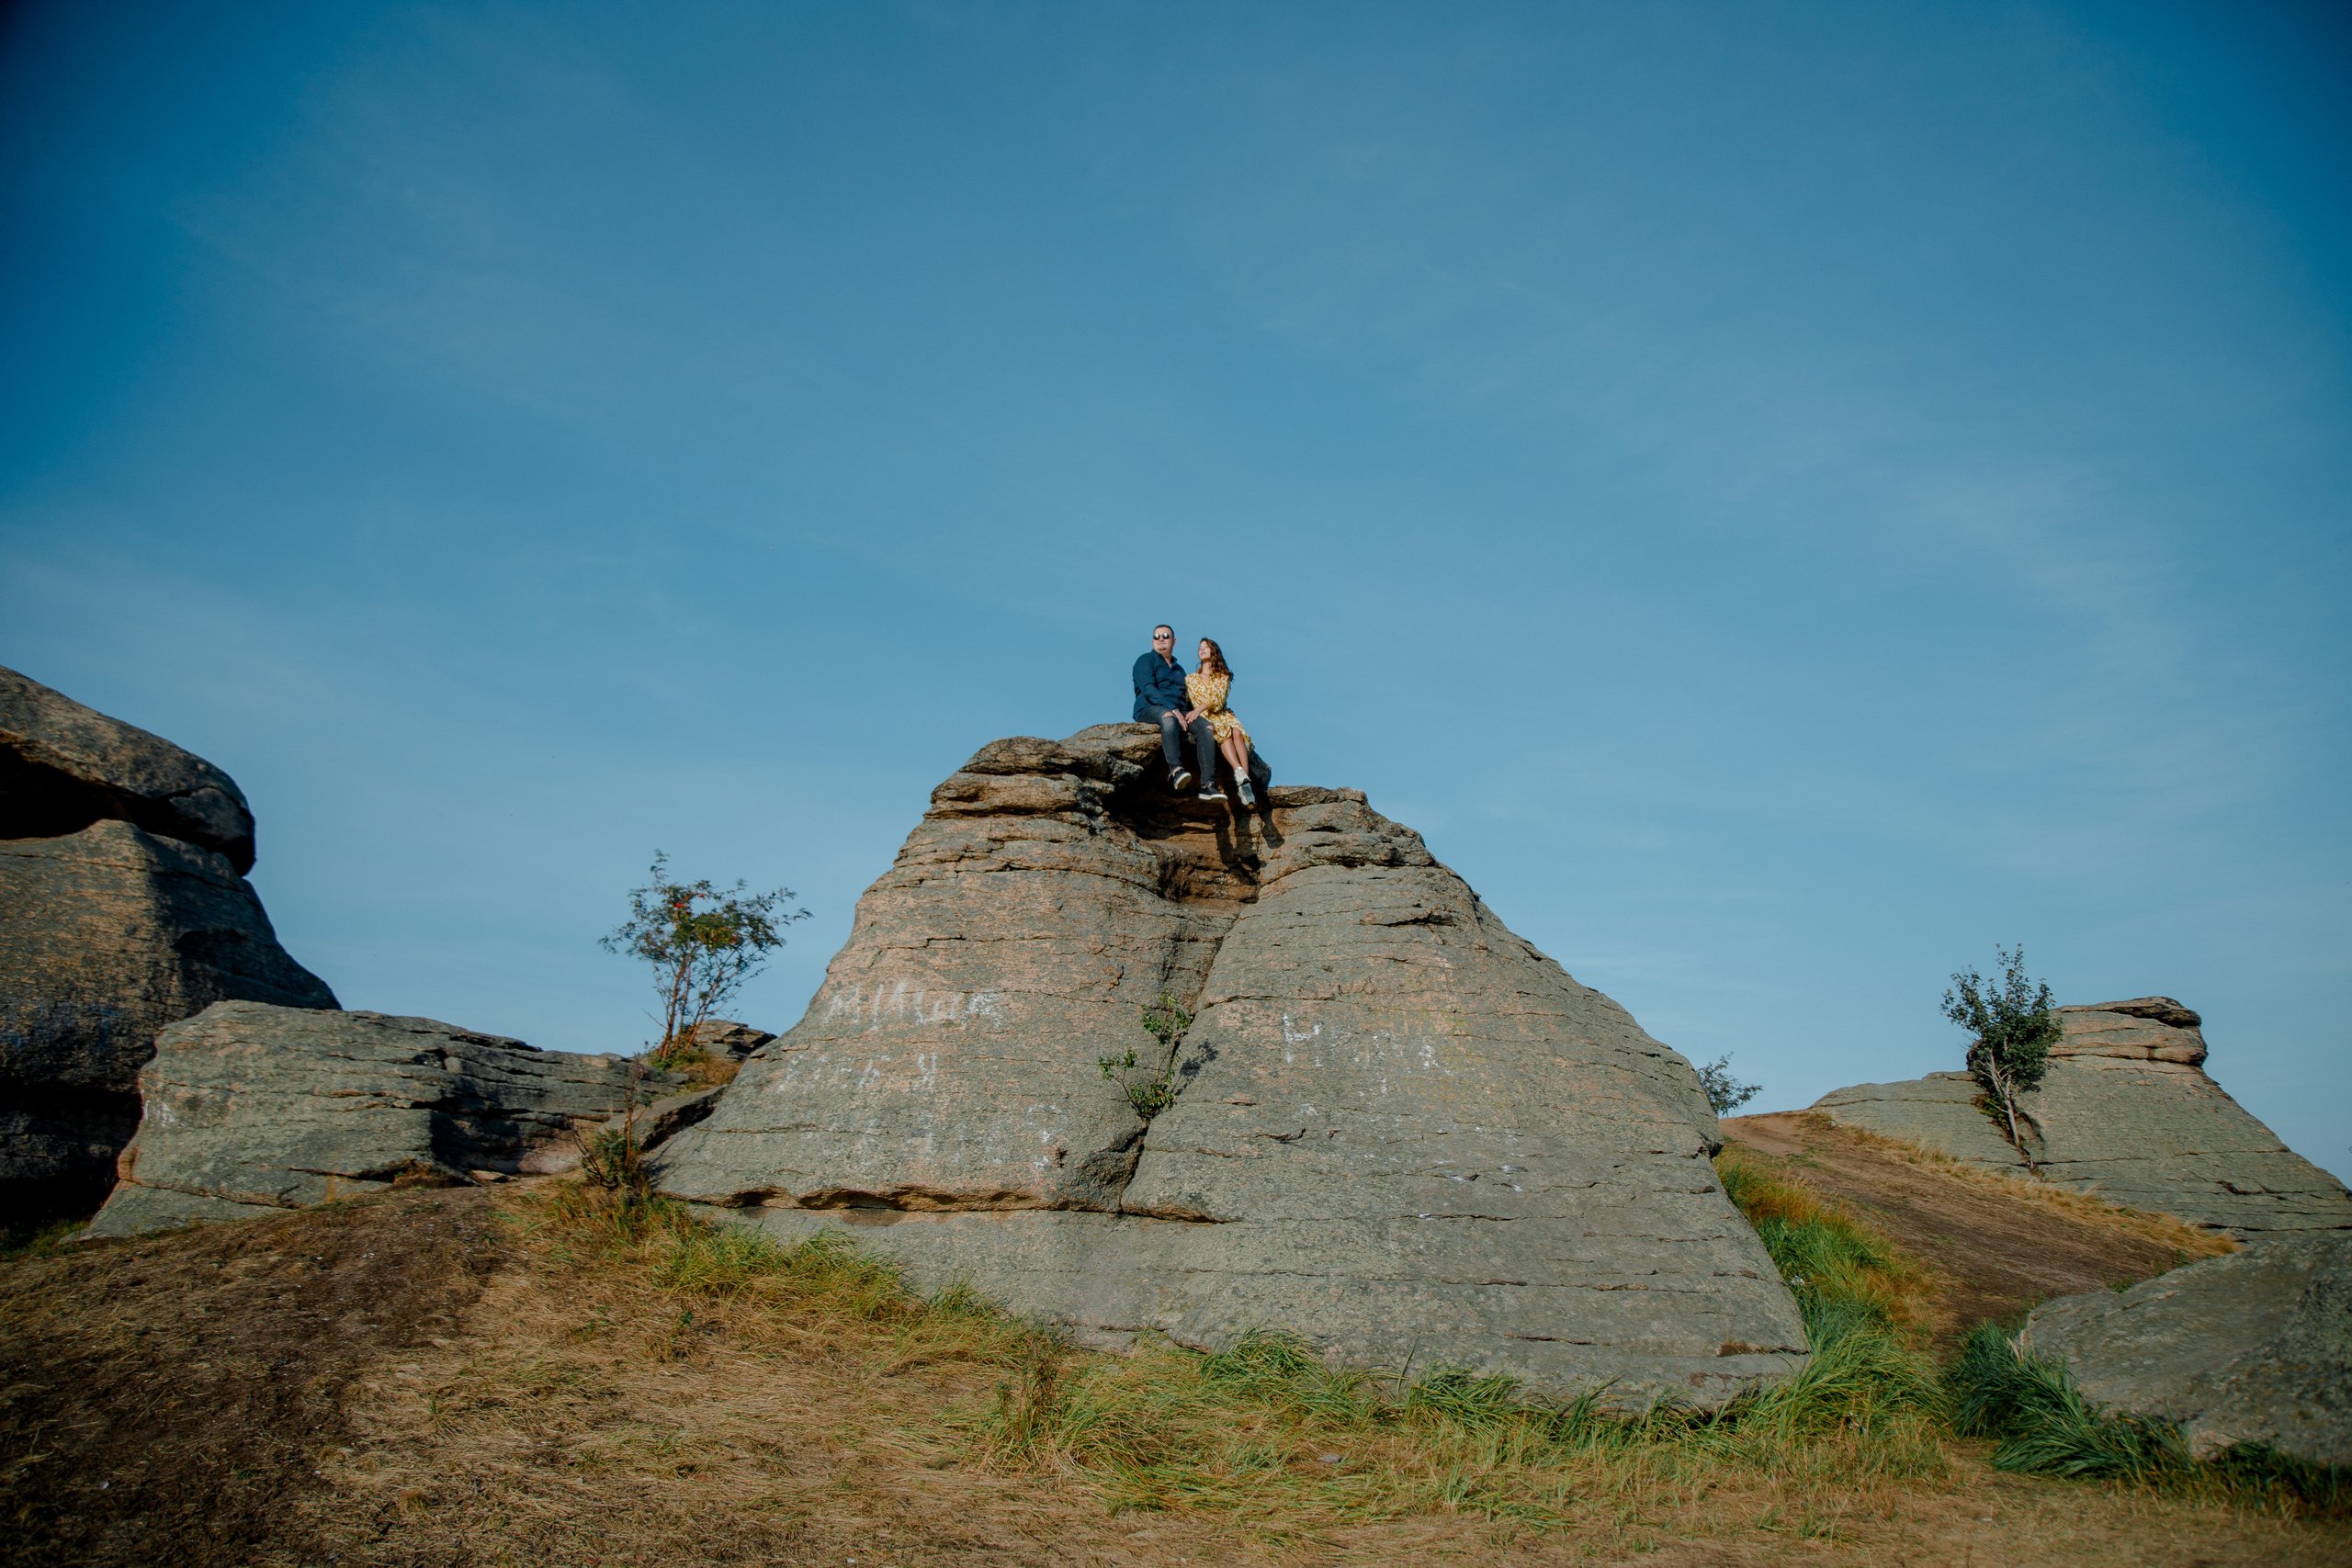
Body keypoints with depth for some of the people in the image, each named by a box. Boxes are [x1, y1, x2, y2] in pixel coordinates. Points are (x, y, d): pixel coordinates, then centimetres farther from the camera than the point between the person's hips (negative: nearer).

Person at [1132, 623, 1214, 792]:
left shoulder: (1179, 669, 31)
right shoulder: (1146, 661, 10)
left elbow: (1185, 696, 28)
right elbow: (1148, 689, -7)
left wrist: (1193, 711, 2)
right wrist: (1172, 709, -20)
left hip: (1179, 712, 5)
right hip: (1150, 710, -5)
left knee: (1205, 726, -24)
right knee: (1169, 719, -41)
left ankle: (1209, 783, -36)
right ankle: (1176, 769, -55)